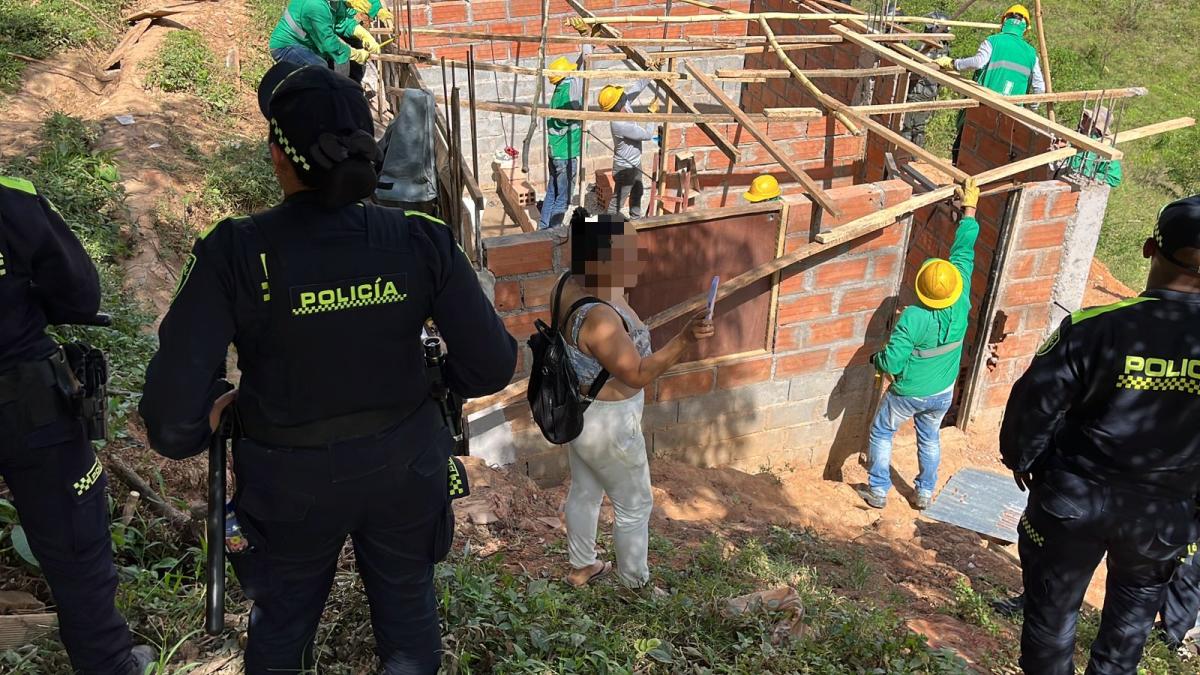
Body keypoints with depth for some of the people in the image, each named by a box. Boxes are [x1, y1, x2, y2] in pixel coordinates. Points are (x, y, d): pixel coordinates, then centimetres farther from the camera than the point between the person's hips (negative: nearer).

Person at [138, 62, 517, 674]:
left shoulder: (234, 253, -23)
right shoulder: (421, 240, -18)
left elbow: (171, 407, -23)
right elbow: (493, 363, -13)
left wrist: (187, 432, 0)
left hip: (292, 480, -1)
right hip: (404, 464, 1)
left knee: (281, 625, 28)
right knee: (408, 609, 26)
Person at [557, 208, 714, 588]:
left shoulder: (571, 287, -6)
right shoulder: (598, 316, -34)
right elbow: (637, 375, -28)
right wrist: (685, 340, -36)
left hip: (579, 411, 9)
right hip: (608, 423, -9)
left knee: (584, 491, 25)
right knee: (635, 505, 12)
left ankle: (580, 567, 44)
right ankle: (635, 585, 30)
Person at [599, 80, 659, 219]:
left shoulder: (625, 104, -13)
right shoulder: (619, 124, -36)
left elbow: (637, 87, 1)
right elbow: (647, 134, -28)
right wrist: (653, 111, -19)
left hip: (635, 163, 9)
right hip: (625, 168, -9)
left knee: (637, 192, 27)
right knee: (618, 199, 4)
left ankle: (635, 219, 47)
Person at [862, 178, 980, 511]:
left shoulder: (912, 318, -32)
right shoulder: (961, 305, -19)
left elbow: (892, 363, -30)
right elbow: (964, 252, -10)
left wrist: (876, 358, -6)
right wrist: (969, 210, 0)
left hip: (908, 394, -5)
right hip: (943, 393, 5)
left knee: (881, 433, 18)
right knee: (930, 438, 26)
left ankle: (878, 491, 24)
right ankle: (926, 493, 38)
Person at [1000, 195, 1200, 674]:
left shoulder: (1095, 329, -24)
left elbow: (1035, 404, -15)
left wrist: (1021, 458, 6)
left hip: (1074, 499, -3)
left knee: (1053, 603, 18)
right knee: (1137, 599, 30)